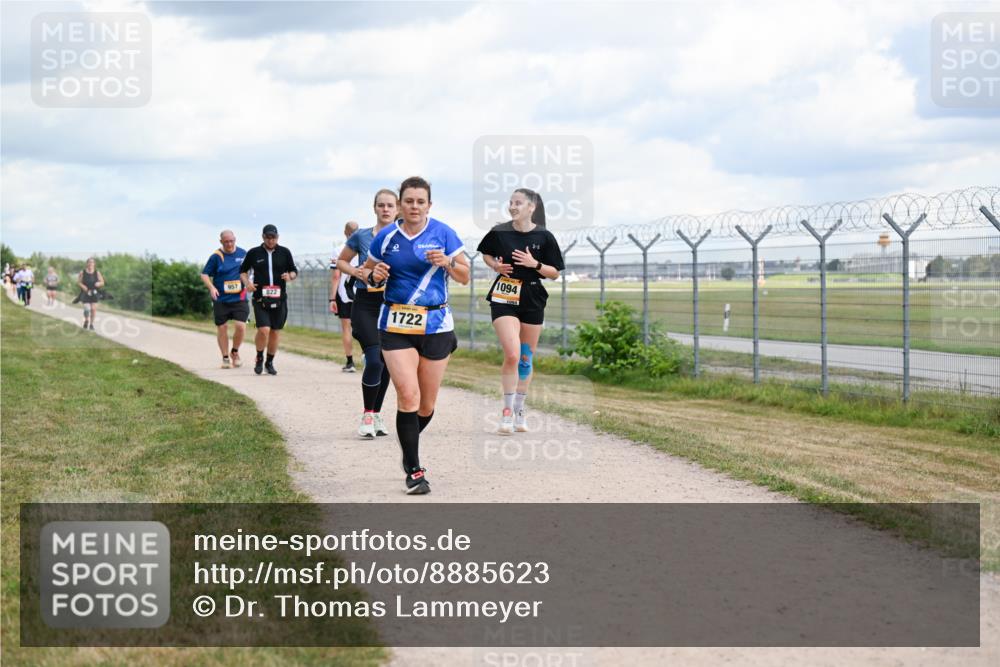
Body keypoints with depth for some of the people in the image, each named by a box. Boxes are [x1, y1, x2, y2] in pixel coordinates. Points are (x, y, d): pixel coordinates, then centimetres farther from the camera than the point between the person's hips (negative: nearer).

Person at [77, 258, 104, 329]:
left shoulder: (97, 273, -1)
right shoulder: (82, 272, -4)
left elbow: (102, 282, 2)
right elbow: (78, 281, 1)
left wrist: (99, 283, -20)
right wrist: (82, 286, -17)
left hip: (94, 293, 1)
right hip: (85, 293, -1)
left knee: (93, 309, -1)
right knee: (86, 309, -12)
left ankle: (91, 324, 15)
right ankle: (86, 321, 18)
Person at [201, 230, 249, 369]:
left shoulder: (243, 253, 4)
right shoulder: (216, 257, -5)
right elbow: (204, 274, -3)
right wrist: (211, 287, -18)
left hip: (239, 298, 1)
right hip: (221, 300, -1)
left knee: (240, 326, -11)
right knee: (222, 328, 5)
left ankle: (235, 352, 14)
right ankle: (225, 357, 20)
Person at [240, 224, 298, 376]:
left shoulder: (284, 252, 6)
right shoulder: (253, 253, 3)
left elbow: (294, 271, 13)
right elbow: (243, 271, 15)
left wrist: (290, 276, -10)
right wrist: (247, 283, -4)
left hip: (280, 299, 2)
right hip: (260, 299, -2)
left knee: (274, 332, 7)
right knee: (263, 330, -16)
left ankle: (270, 362, 24)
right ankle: (259, 358, 8)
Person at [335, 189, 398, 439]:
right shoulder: (361, 236, 1)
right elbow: (341, 261, 13)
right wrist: (356, 271, -6)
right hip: (366, 304, -2)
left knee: (386, 363, 8)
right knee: (374, 361, -14)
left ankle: (377, 414, 22)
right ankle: (367, 416, -1)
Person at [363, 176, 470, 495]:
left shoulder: (442, 233, -1)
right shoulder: (386, 237, 2)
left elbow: (465, 276, 1)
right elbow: (367, 273, 14)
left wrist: (447, 262, -18)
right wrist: (374, 276, -9)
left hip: (435, 325, 1)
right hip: (396, 327, -1)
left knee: (427, 404, 6)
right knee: (408, 395, -15)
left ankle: (409, 447, 37)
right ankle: (414, 471, -6)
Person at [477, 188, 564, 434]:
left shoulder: (544, 237, -4)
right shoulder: (499, 232, -3)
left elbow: (555, 273, 0)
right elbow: (486, 253, 18)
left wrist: (535, 264, -16)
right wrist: (495, 265, -2)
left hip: (532, 299, 1)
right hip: (504, 297, -1)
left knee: (526, 359, 11)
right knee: (512, 355, -16)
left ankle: (519, 409, 28)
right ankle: (507, 411, -5)